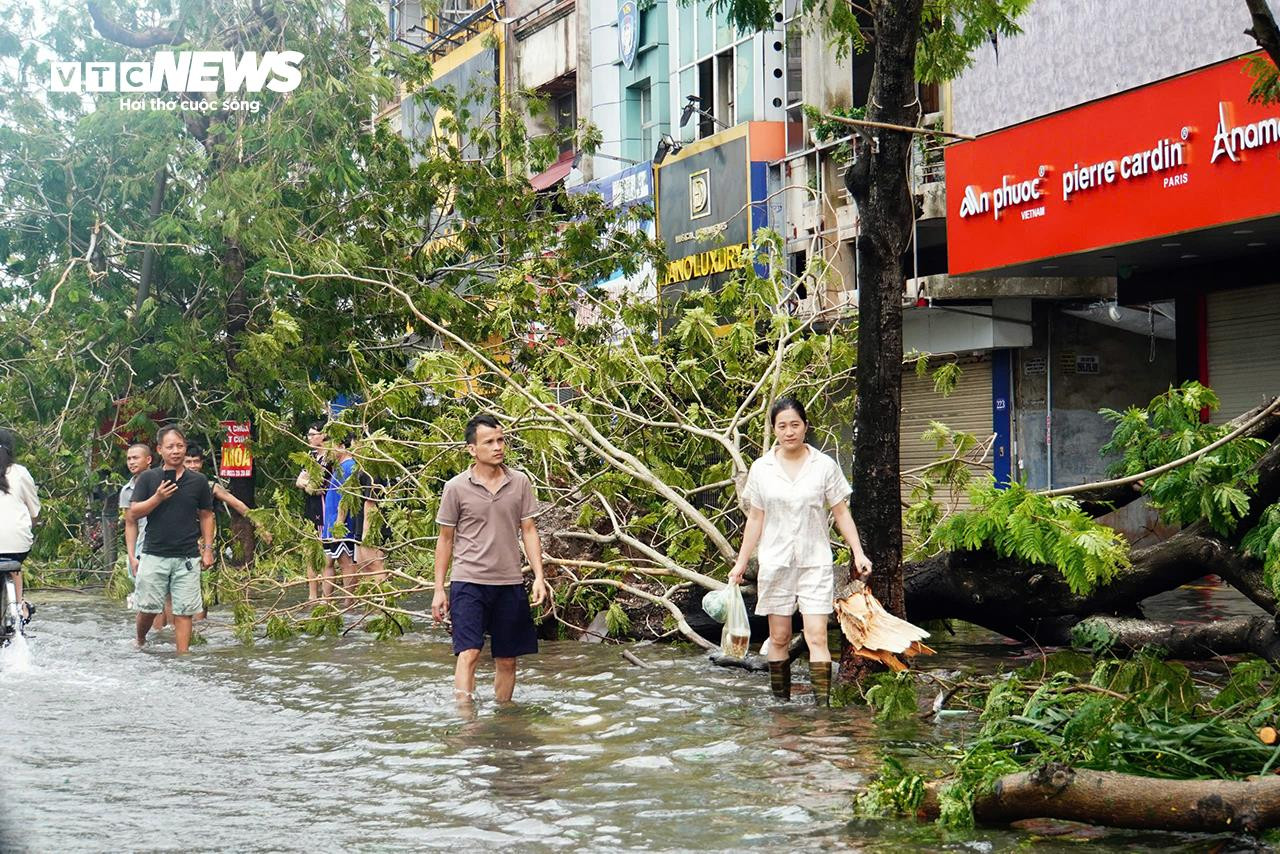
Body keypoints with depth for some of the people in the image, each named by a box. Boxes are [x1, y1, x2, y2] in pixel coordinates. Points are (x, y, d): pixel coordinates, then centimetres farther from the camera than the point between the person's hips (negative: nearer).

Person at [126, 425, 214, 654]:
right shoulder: (148, 478, 2)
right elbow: (133, 513, -2)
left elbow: (206, 516, 13)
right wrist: (158, 498, -15)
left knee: (184, 611, -1)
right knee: (148, 607, 4)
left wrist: (208, 548, 6)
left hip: (187, 557, 1)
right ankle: (140, 643, 30)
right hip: (154, 555, -1)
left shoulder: (198, 481, 6)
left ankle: (183, 655, 2)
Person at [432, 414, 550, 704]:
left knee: (507, 659, 9)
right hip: (468, 582, -3)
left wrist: (539, 576, -2)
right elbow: (445, 540, 4)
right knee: (468, 653, -14)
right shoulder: (456, 488, -3)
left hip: (510, 583, 3)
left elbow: (529, 530, 8)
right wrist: (439, 589, 3)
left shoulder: (520, 482, 4)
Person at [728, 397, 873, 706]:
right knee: (779, 638, 5)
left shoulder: (825, 466, 0)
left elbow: (841, 513, 5)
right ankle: (781, 703, 13)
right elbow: (755, 519, 9)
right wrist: (741, 563, 9)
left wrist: (858, 553, -4)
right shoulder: (761, 468, 3)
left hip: (815, 562, -1)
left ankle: (823, 705, -13)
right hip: (775, 562, 2)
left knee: (817, 637, -10)